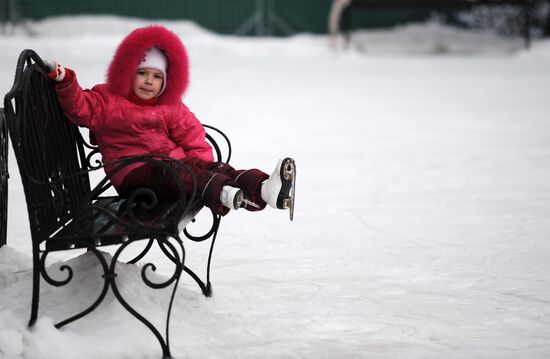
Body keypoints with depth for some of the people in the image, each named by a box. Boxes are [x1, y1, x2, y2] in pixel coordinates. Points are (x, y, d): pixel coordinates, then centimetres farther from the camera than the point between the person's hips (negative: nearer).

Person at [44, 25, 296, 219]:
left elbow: (193, 137, 19)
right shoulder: (108, 100, 13)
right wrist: (63, 80, -15)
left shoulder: (172, 108, 23)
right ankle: (224, 193, -66)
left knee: (215, 170, -24)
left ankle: (262, 189, -52)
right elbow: (80, 108, 0)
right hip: (133, 175, -5)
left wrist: (202, 163, 1)